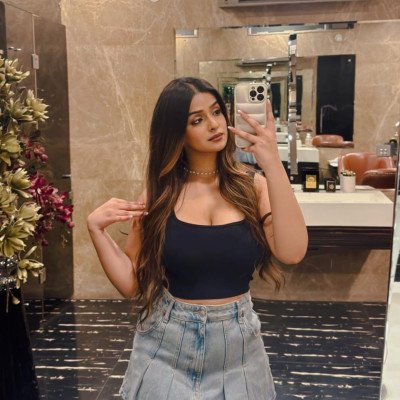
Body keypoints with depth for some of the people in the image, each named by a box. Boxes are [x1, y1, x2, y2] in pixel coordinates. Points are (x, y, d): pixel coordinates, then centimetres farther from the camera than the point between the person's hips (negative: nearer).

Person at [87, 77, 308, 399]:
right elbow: (132, 284, -3)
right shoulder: (159, 194, -5)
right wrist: (96, 229, -15)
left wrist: (273, 164, -25)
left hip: (237, 344, 1)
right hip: (165, 346, 0)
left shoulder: (251, 186, -6)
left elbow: (292, 252, -23)